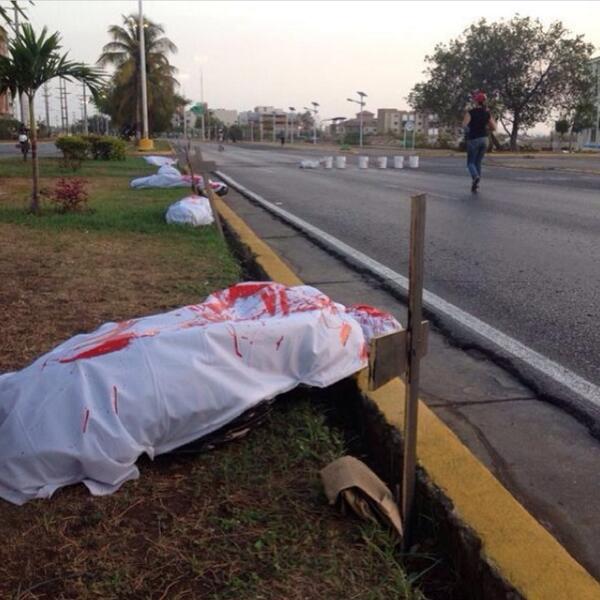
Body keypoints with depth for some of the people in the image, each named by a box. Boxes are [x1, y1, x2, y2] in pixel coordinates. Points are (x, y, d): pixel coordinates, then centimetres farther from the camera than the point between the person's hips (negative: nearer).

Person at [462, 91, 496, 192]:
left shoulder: (471, 112, -11)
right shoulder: (487, 113, 3)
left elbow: (464, 124, -22)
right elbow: (494, 128, 4)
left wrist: (467, 130, 0)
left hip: (473, 140, -4)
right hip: (484, 139, 4)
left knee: (470, 162, 6)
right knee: (478, 162, 15)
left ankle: (476, 177, -23)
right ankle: (475, 184, 11)